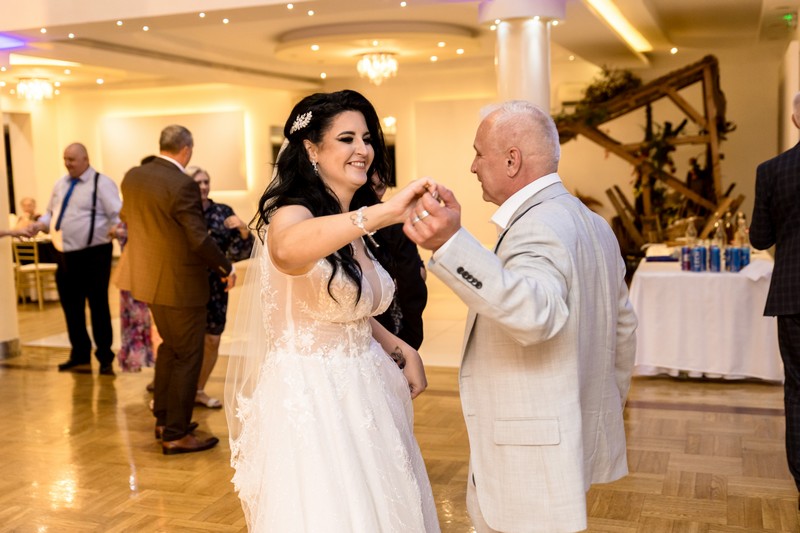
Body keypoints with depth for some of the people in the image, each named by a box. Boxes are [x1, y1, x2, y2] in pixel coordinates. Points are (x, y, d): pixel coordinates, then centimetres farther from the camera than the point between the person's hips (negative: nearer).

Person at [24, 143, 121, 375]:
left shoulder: (101, 183, -8)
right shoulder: (60, 185, 14)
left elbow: (118, 215, -15)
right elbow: (51, 214, 22)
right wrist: (38, 225, 3)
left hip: (93, 255, -7)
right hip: (65, 255, 7)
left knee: (98, 307, 1)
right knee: (71, 307, 14)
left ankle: (105, 358, 13)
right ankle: (80, 356, 28)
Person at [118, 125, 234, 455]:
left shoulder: (132, 177, 1)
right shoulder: (182, 185, -22)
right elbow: (199, 238, -24)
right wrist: (226, 268, -9)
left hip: (148, 276, 8)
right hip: (179, 283, -8)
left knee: (169, 346, 24)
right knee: (188, 357, 4)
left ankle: (163, 419, 33)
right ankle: (176, 434, 11)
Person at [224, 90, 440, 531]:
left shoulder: (354, 228, 9)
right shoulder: (291, 212, -15)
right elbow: (287, 251, -42)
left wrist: (403, 349, 4)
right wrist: (384, 211, -50)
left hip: (364, 393, 8)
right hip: (309, 398, -7)